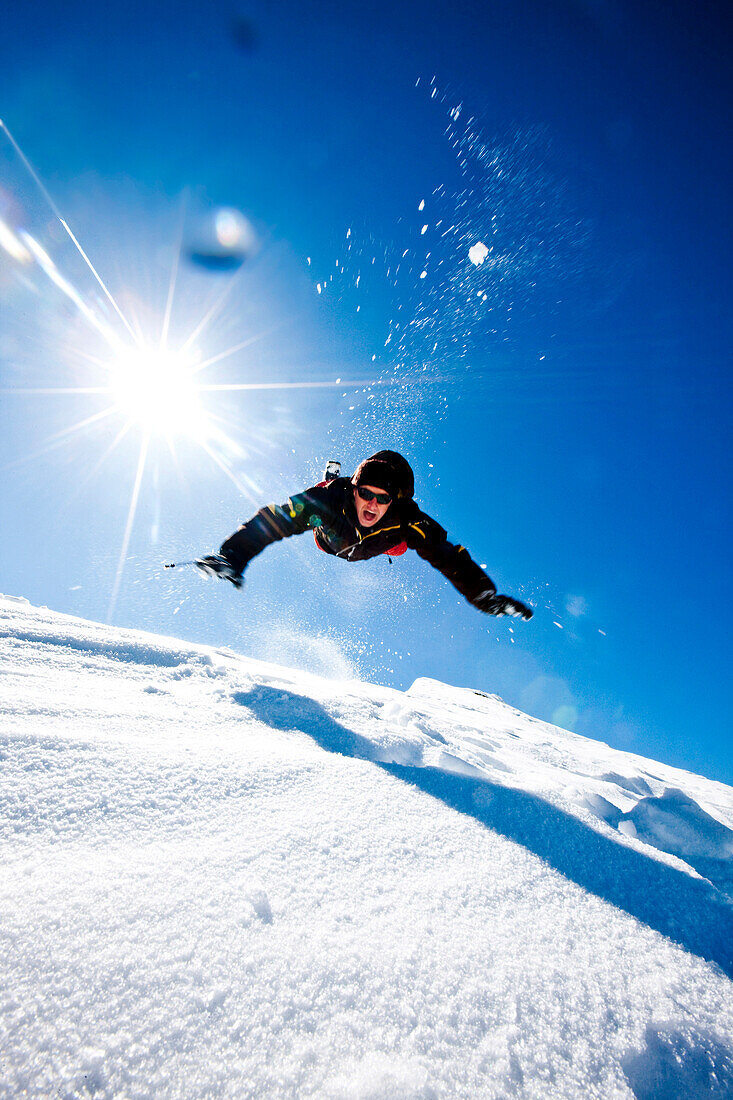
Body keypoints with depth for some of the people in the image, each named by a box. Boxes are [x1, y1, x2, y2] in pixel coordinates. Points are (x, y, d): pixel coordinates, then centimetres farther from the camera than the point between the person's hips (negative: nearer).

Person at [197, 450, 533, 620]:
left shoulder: (406, 521, -45)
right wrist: (233, 556, -58)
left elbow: (449, 559, -42)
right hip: (329, 539, 0)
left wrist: (486, 597, -51)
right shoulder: (327, 499, -48)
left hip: (369, 549, 1)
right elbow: (271, 520, -46)